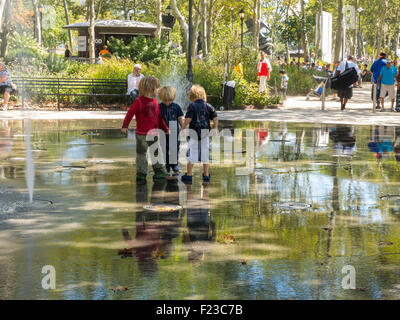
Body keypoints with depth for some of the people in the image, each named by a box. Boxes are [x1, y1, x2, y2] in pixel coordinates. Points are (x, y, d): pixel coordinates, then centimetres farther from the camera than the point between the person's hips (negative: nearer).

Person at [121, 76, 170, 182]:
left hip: (154, 133, 6)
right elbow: (130, 113, -11)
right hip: (142, 134, -6)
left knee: (157, 153, 11)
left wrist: (165, 128, 19)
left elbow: (159, 117, 18)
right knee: (141, 154, 1)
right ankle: (141, 174, 8)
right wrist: (125, 126, -17)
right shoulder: (139, 101, -10)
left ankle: (159, 172, 19)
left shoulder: (155, 102, 10)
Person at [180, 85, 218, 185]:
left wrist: (182, 128, -1)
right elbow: (215, 117, 4)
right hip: (205, 133, 4)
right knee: (205, 155, 9)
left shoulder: (192, 106, -6)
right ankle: (206, 176, 12)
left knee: (192, 154, 2)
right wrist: (215, 128, 13)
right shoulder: (208, 106, 6)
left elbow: (188, 118, -11)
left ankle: (188, 176, 5)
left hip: (194, 133, -4)